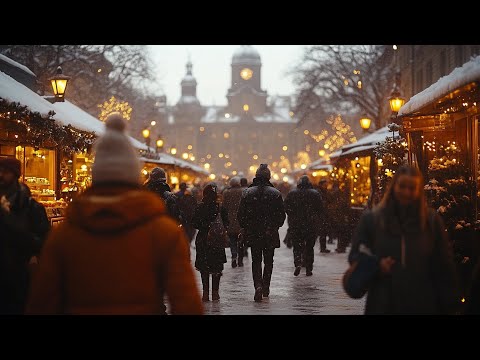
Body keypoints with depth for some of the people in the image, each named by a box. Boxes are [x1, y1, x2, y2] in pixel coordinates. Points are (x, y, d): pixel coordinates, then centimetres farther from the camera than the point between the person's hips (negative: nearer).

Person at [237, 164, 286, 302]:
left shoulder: (247, 193, -4)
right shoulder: (275, 193, -5)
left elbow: (240, 214, -2)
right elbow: (282, 215, -2)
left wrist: (246, 228, 14)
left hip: (253, 233, 0)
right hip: (270, 234, 0)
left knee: (256, 261, 6)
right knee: (268, 261, 15)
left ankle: (258, 285, -14)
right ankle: (266, 288, 20)